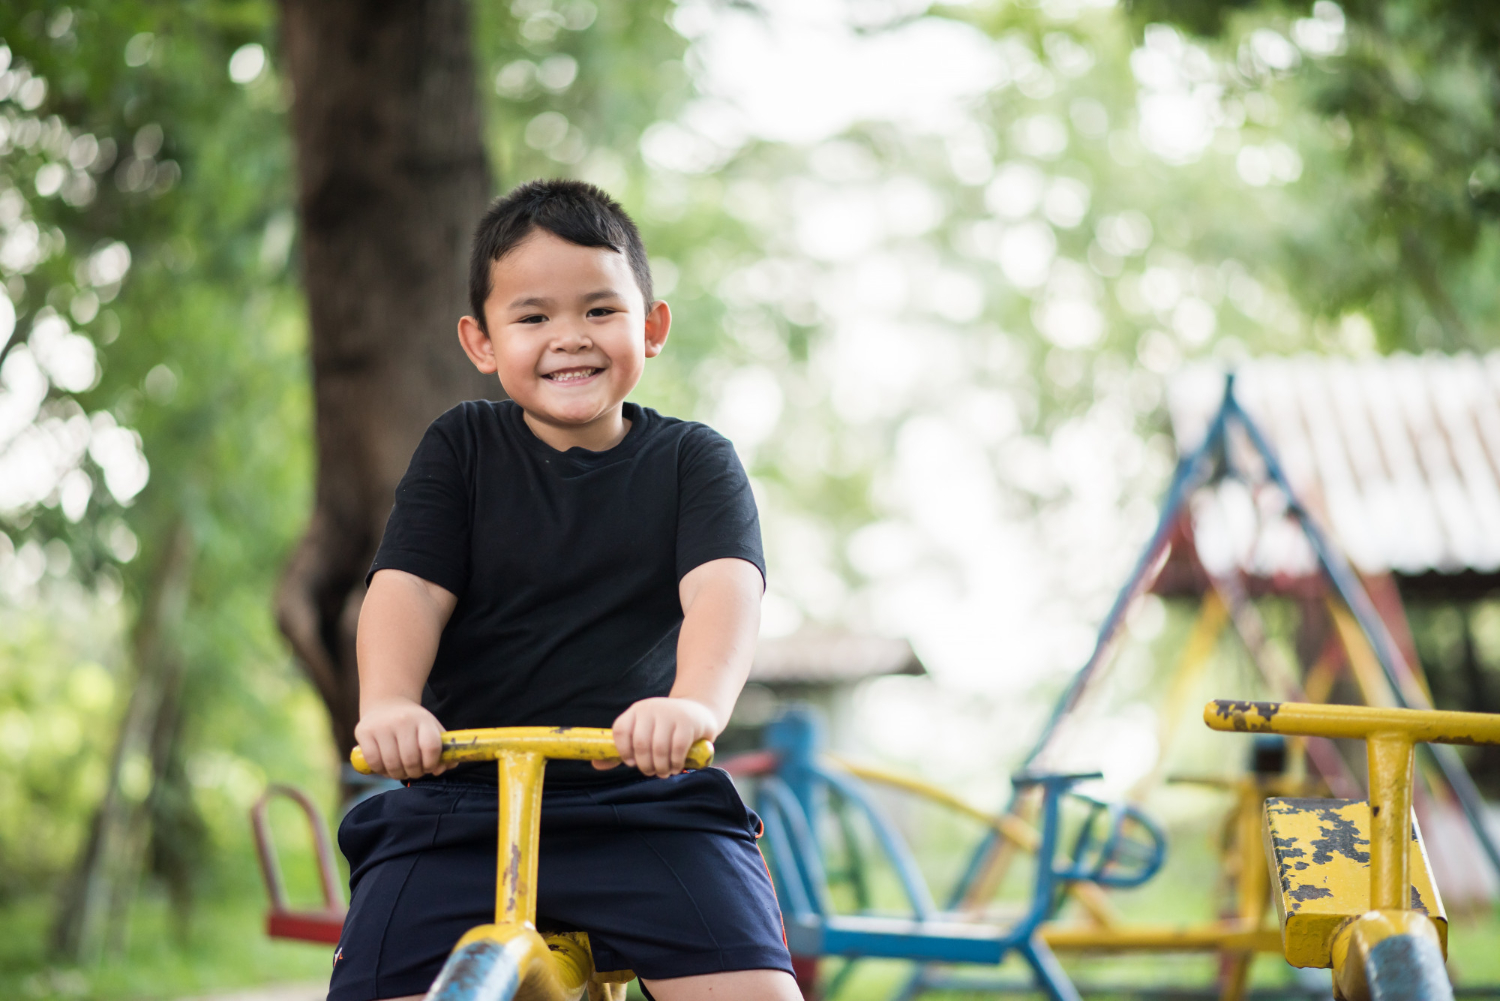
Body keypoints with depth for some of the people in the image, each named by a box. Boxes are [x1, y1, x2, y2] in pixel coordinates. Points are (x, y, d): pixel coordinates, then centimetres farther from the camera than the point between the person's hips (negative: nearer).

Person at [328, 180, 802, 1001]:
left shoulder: (692, 461, 5)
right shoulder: (462, 448, 8)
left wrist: (696, 703, -35)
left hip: (647, 793, -1)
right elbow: (407, 587, -5)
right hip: (458, 801, 1)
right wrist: (387, 702, -27)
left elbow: (725, 587, -13)